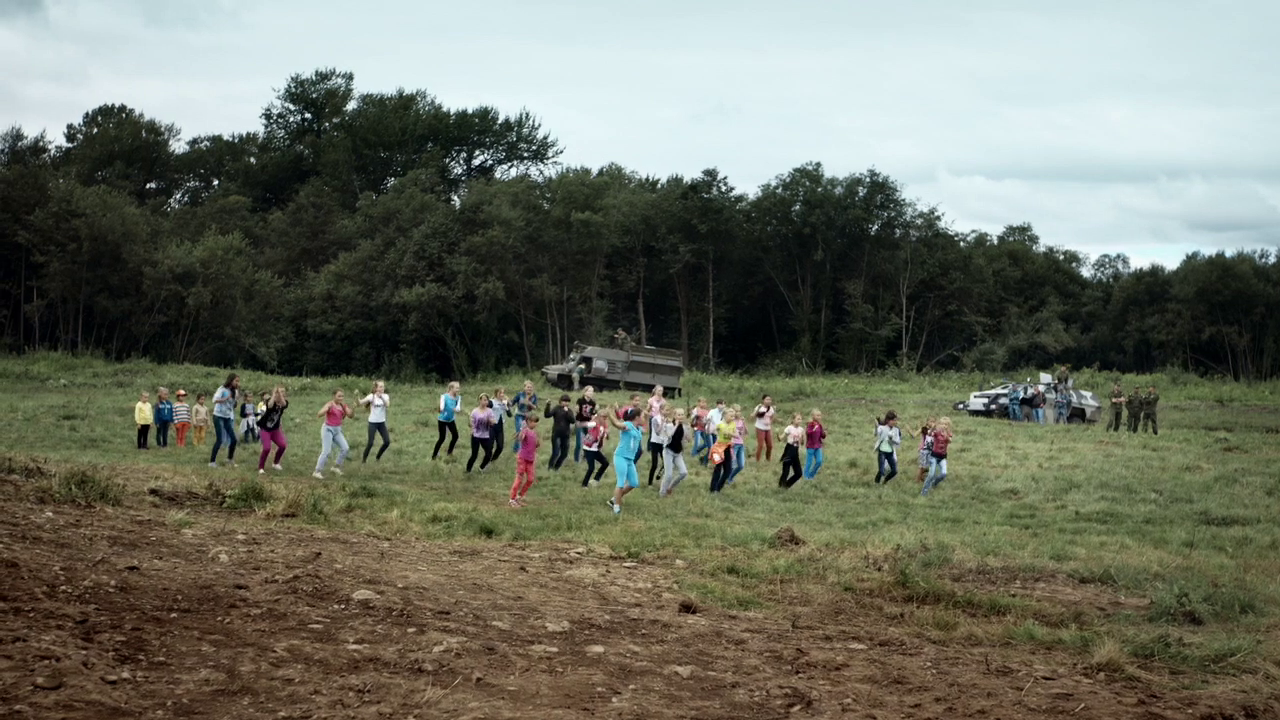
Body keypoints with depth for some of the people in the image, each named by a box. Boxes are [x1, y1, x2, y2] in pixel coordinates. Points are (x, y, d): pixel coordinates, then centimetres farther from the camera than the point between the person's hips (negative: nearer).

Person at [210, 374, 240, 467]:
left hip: (228, 418, 7)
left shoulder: (233, 391, 8)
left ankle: (230, 459, 20)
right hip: (219, 417, -7)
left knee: (233, 439, 2)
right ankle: (212, 461, -2)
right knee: (219, 440, -10)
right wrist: (226, 398, -33)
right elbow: (215, 400, -24)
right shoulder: (222, 389, -13)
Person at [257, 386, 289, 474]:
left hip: (275, 429, 5)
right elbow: (270, 405, -43)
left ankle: (275, 463, 16)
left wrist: (280, 393, -35)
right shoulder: (270, 401, -18)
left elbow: (283, 404, -32)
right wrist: (274, 393, -38)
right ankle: (261, 468, -1)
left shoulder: (283, 402, -6)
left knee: (283, 445, -9)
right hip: (264, 429, -5)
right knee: (267, 448, -17)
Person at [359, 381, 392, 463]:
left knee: (387, 442, -2)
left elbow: (387, 405, -20)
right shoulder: (372, 396, -9)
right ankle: (364, 459, 8)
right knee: (370, 443, -10)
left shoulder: (385, 396, 0)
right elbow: (361, 403, -17)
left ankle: (378, 457, 18)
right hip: (373, 422, -4)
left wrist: (381, 397, -36)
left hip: (382, 422, 4)